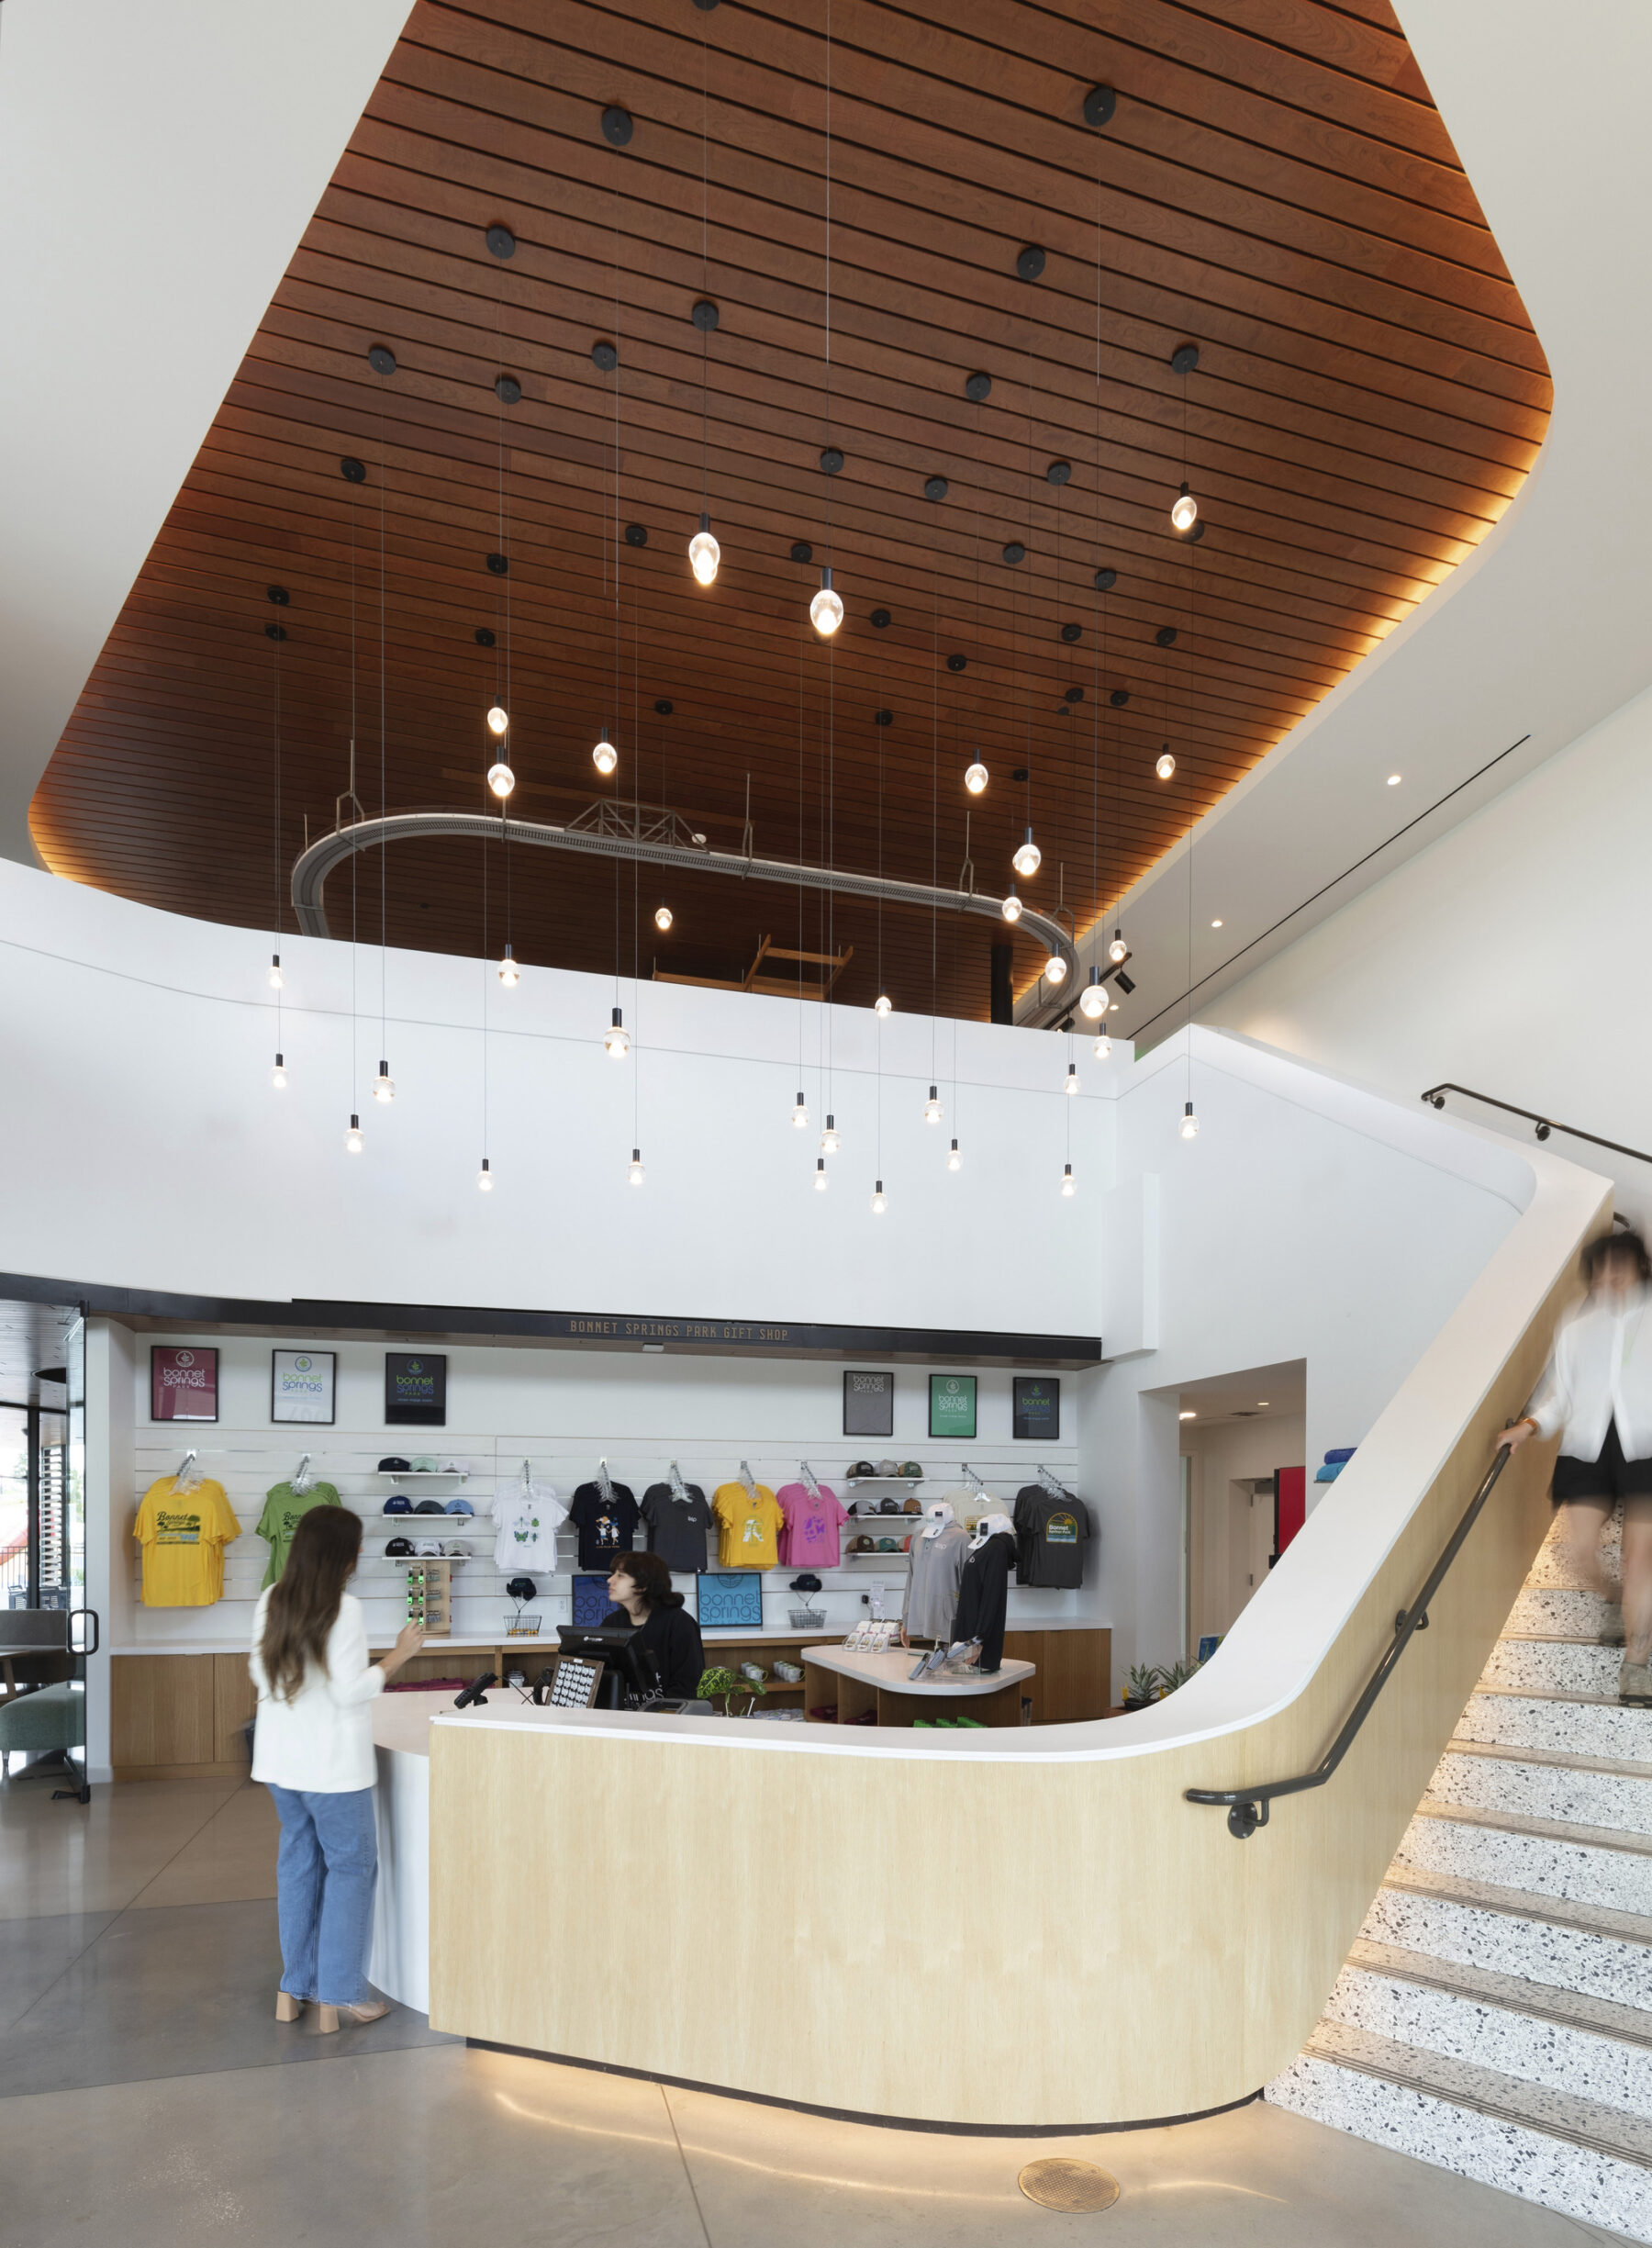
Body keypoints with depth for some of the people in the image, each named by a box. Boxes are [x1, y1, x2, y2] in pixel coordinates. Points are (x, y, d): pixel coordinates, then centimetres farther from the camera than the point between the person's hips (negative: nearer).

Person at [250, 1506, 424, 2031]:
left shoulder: (271, 1602, 3)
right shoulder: (343, 1608, -18)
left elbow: (259, 1673, 14)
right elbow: (350, 1691, -18)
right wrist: (395, 1658, -7)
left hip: (281, 1761, 7)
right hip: (333, 1765, -7)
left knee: (298, 1864, 16)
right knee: (350, 1869, 4)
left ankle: (295, 1988, 23)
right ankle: (337, 1997, 7)